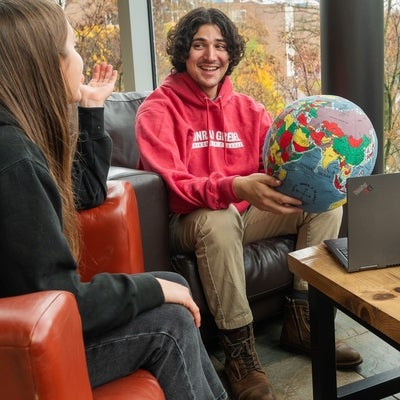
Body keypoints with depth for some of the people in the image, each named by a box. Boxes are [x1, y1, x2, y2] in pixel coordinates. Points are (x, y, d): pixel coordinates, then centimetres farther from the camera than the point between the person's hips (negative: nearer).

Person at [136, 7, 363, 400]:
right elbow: (173, 186, -22)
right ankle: (240, 352, -23)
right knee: (219, 218, -39)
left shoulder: (245, 108, 8)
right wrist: (236, 187, -38)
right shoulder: (158, 109, -10)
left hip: (248, 213, 6)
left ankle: (301, 321, 1)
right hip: (191, 223, -6)